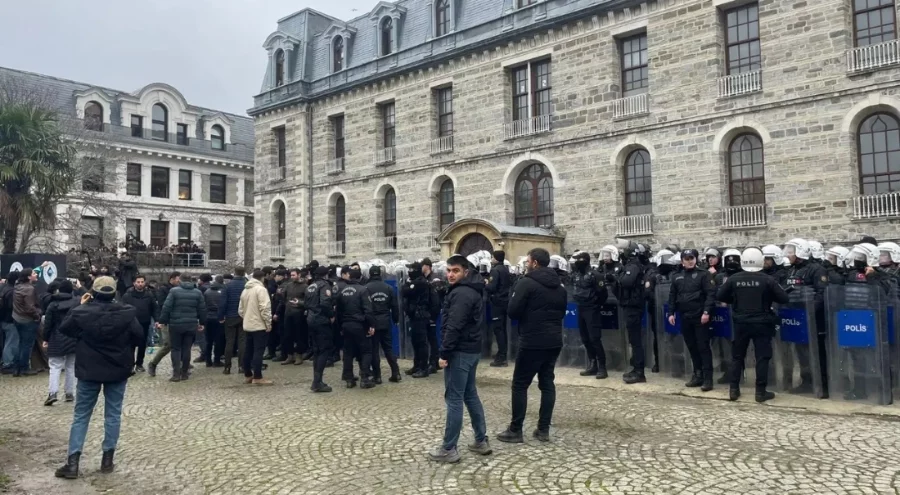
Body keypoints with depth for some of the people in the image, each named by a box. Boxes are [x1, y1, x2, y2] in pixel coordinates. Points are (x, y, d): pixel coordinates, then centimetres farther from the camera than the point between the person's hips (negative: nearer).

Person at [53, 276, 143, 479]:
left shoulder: (82, 312, -12)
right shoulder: (126, 313, -11)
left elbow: (64, 329, 7)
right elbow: (139, 337, -3)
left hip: (89, 370, 0)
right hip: (118, 370, 0)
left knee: (81, 415, 10)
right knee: (113, 414, 10)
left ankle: (73, 462, 8)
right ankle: (107, 460, 14)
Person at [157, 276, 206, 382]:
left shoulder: (174, 291, -5)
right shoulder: (198, 292, 5)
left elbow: (166, 307, -8)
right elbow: (202, 309, 7)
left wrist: (162, 321, -1)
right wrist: (201, 322, 16)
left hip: (176, 325, -2)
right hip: (191, 325, 3)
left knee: (176, 349, 6)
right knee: (187, 349, 10)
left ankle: (176, 374, 0)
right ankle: (184, 373, 13)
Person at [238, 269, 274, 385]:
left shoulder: (245, 290, 13)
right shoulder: (261, 289, -13)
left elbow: (241, 309, 16)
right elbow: (265, 308, -20)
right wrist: (268, 323, -13)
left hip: (248, 325, 8)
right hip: (259, 325, -8)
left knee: (248, 350, 13)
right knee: (258, 351, -7)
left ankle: (247, 375, 19)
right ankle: (257, 377, -7)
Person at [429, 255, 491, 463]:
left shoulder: (460, 293, -18)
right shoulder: (473, 290, 15)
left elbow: (454, 327, -24)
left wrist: (444, 353, -19)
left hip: (459, 352, -10)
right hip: (472, 349, 10)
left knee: (454, 399, -4)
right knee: (470, 395, 17)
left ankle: (449, 449, 2)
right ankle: (481, 441, 24)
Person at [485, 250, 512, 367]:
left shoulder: (495, 270, -15)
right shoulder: (506, 269, 12)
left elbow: (492, 288, -22)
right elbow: (510, 284, 19)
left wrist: (485, 284, -5)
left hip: (498, 302, -9)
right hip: (505, 301, 9)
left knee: (498, 329, -6)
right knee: (502, 328, 15)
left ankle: (501, 358, -6)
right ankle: (503, 353, 21)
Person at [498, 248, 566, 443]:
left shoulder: (527, 283, -12)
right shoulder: (559, 286, 11)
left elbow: (513, 312, -13)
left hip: (532, 342, -7)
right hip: (554, 341, 7)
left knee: (520, 384, 2)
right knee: (547, 383, 12)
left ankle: (515, 431, 5)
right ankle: (544, 429, 14)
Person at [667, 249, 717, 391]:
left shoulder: (703, 275, -2)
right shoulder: (677, 277, 13)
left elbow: (711, 294, -10)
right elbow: (672, 297, 16)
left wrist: (706, 312, -18)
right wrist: (671, 313, 8)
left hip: (700, 317, -5)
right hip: (685, 317, 5)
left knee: (703, 347, -4)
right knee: (691, 347, 11)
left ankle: (708, 378, 0)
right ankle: (698, 375, 21)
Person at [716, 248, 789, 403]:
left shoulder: (734, 278, -5)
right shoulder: (767, 279, -10)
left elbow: (719, 296, 1)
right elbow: (784, 299, -7)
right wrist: (768, 297, 11)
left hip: (741, 323, 2)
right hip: (761, 323, -2)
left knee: (737, 356, 12)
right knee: (762, 357, 5)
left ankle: (734, 389, 14)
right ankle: (761, 391, 6)